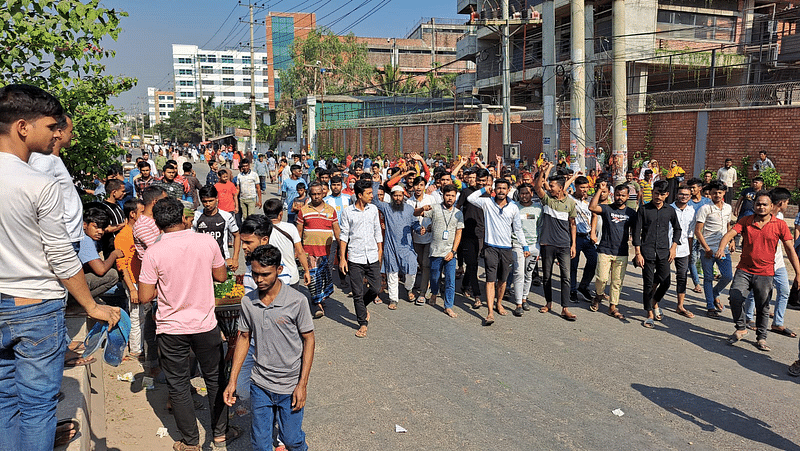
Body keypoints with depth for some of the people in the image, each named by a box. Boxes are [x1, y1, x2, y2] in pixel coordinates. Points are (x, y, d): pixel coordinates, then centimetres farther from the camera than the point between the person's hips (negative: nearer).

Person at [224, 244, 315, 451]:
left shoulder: (297, 301, -16)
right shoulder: (247, 301, -5)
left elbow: (308, 340, -9)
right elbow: (244, 338, 7)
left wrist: (302, 384, -10)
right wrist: (232, 381, 5)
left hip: (290, 385, -3)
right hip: (260, 386, 3)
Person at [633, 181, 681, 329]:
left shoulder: (670, 210, 7)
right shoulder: (644, 209, 0)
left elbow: (677, 229, 21)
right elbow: (637, 232, -1)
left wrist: (673, 247, 9)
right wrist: (638, 253, -7)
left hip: (664, 252, 2)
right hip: (647, 252, -2)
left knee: (665, 283, -1)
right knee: (648, 284, 0)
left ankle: (655, 303, 29)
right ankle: (650, 315, 13)